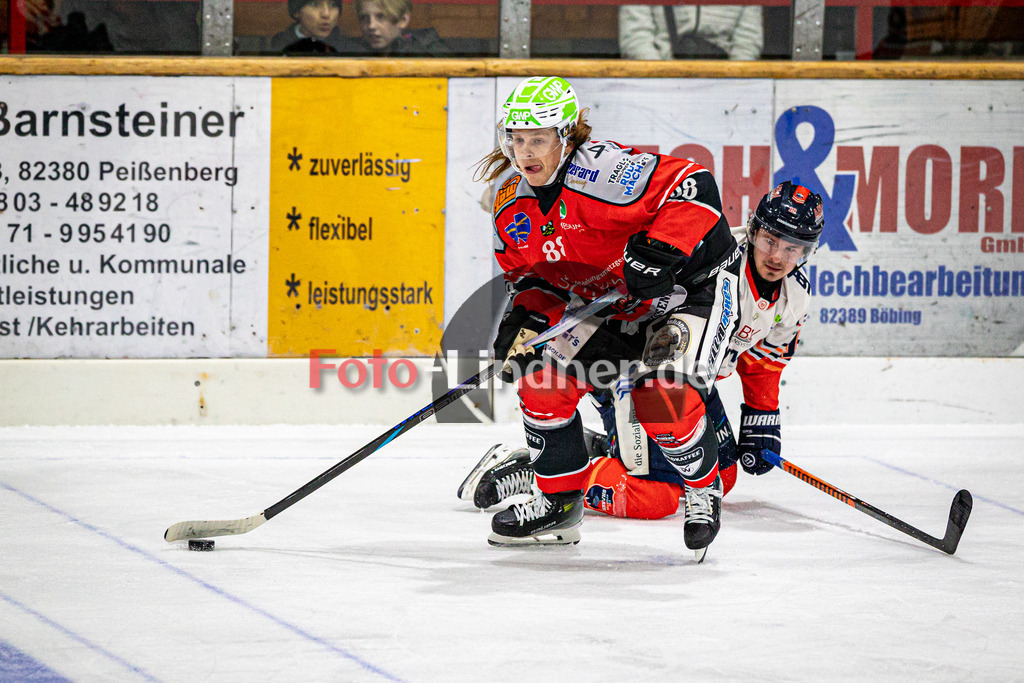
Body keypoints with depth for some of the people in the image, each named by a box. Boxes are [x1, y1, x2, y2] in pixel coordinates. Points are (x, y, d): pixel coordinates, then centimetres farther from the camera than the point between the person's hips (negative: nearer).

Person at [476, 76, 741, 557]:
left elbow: (692, 184, -35)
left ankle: (703, 491, 3)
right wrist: (525, 319, -12)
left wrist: (660, 250, -41)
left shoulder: (602, 170, -31)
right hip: (607, 305, 8)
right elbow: (530, 273, 7)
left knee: (662, 396, -25)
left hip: (690, 281, -8)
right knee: (543, 380, -3)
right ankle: (559, 502, 13)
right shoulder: (511, 201, -5)